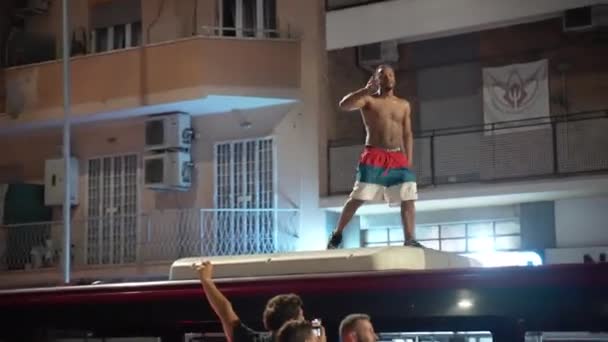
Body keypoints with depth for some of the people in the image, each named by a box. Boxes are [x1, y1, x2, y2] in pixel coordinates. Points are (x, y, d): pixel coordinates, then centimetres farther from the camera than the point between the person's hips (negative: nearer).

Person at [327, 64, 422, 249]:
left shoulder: (404, 105, 16)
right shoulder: (369, 100, 4)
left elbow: (407, 135, 15)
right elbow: (344, 105, -13)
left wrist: (409, 161, 7)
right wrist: (366, 90, -21)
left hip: (398, 158, 4)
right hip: (374, 156, -4)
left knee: (408, 199, -6)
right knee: (358, 197, -8)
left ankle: (409, 240, -5)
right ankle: (337, 234, 4)